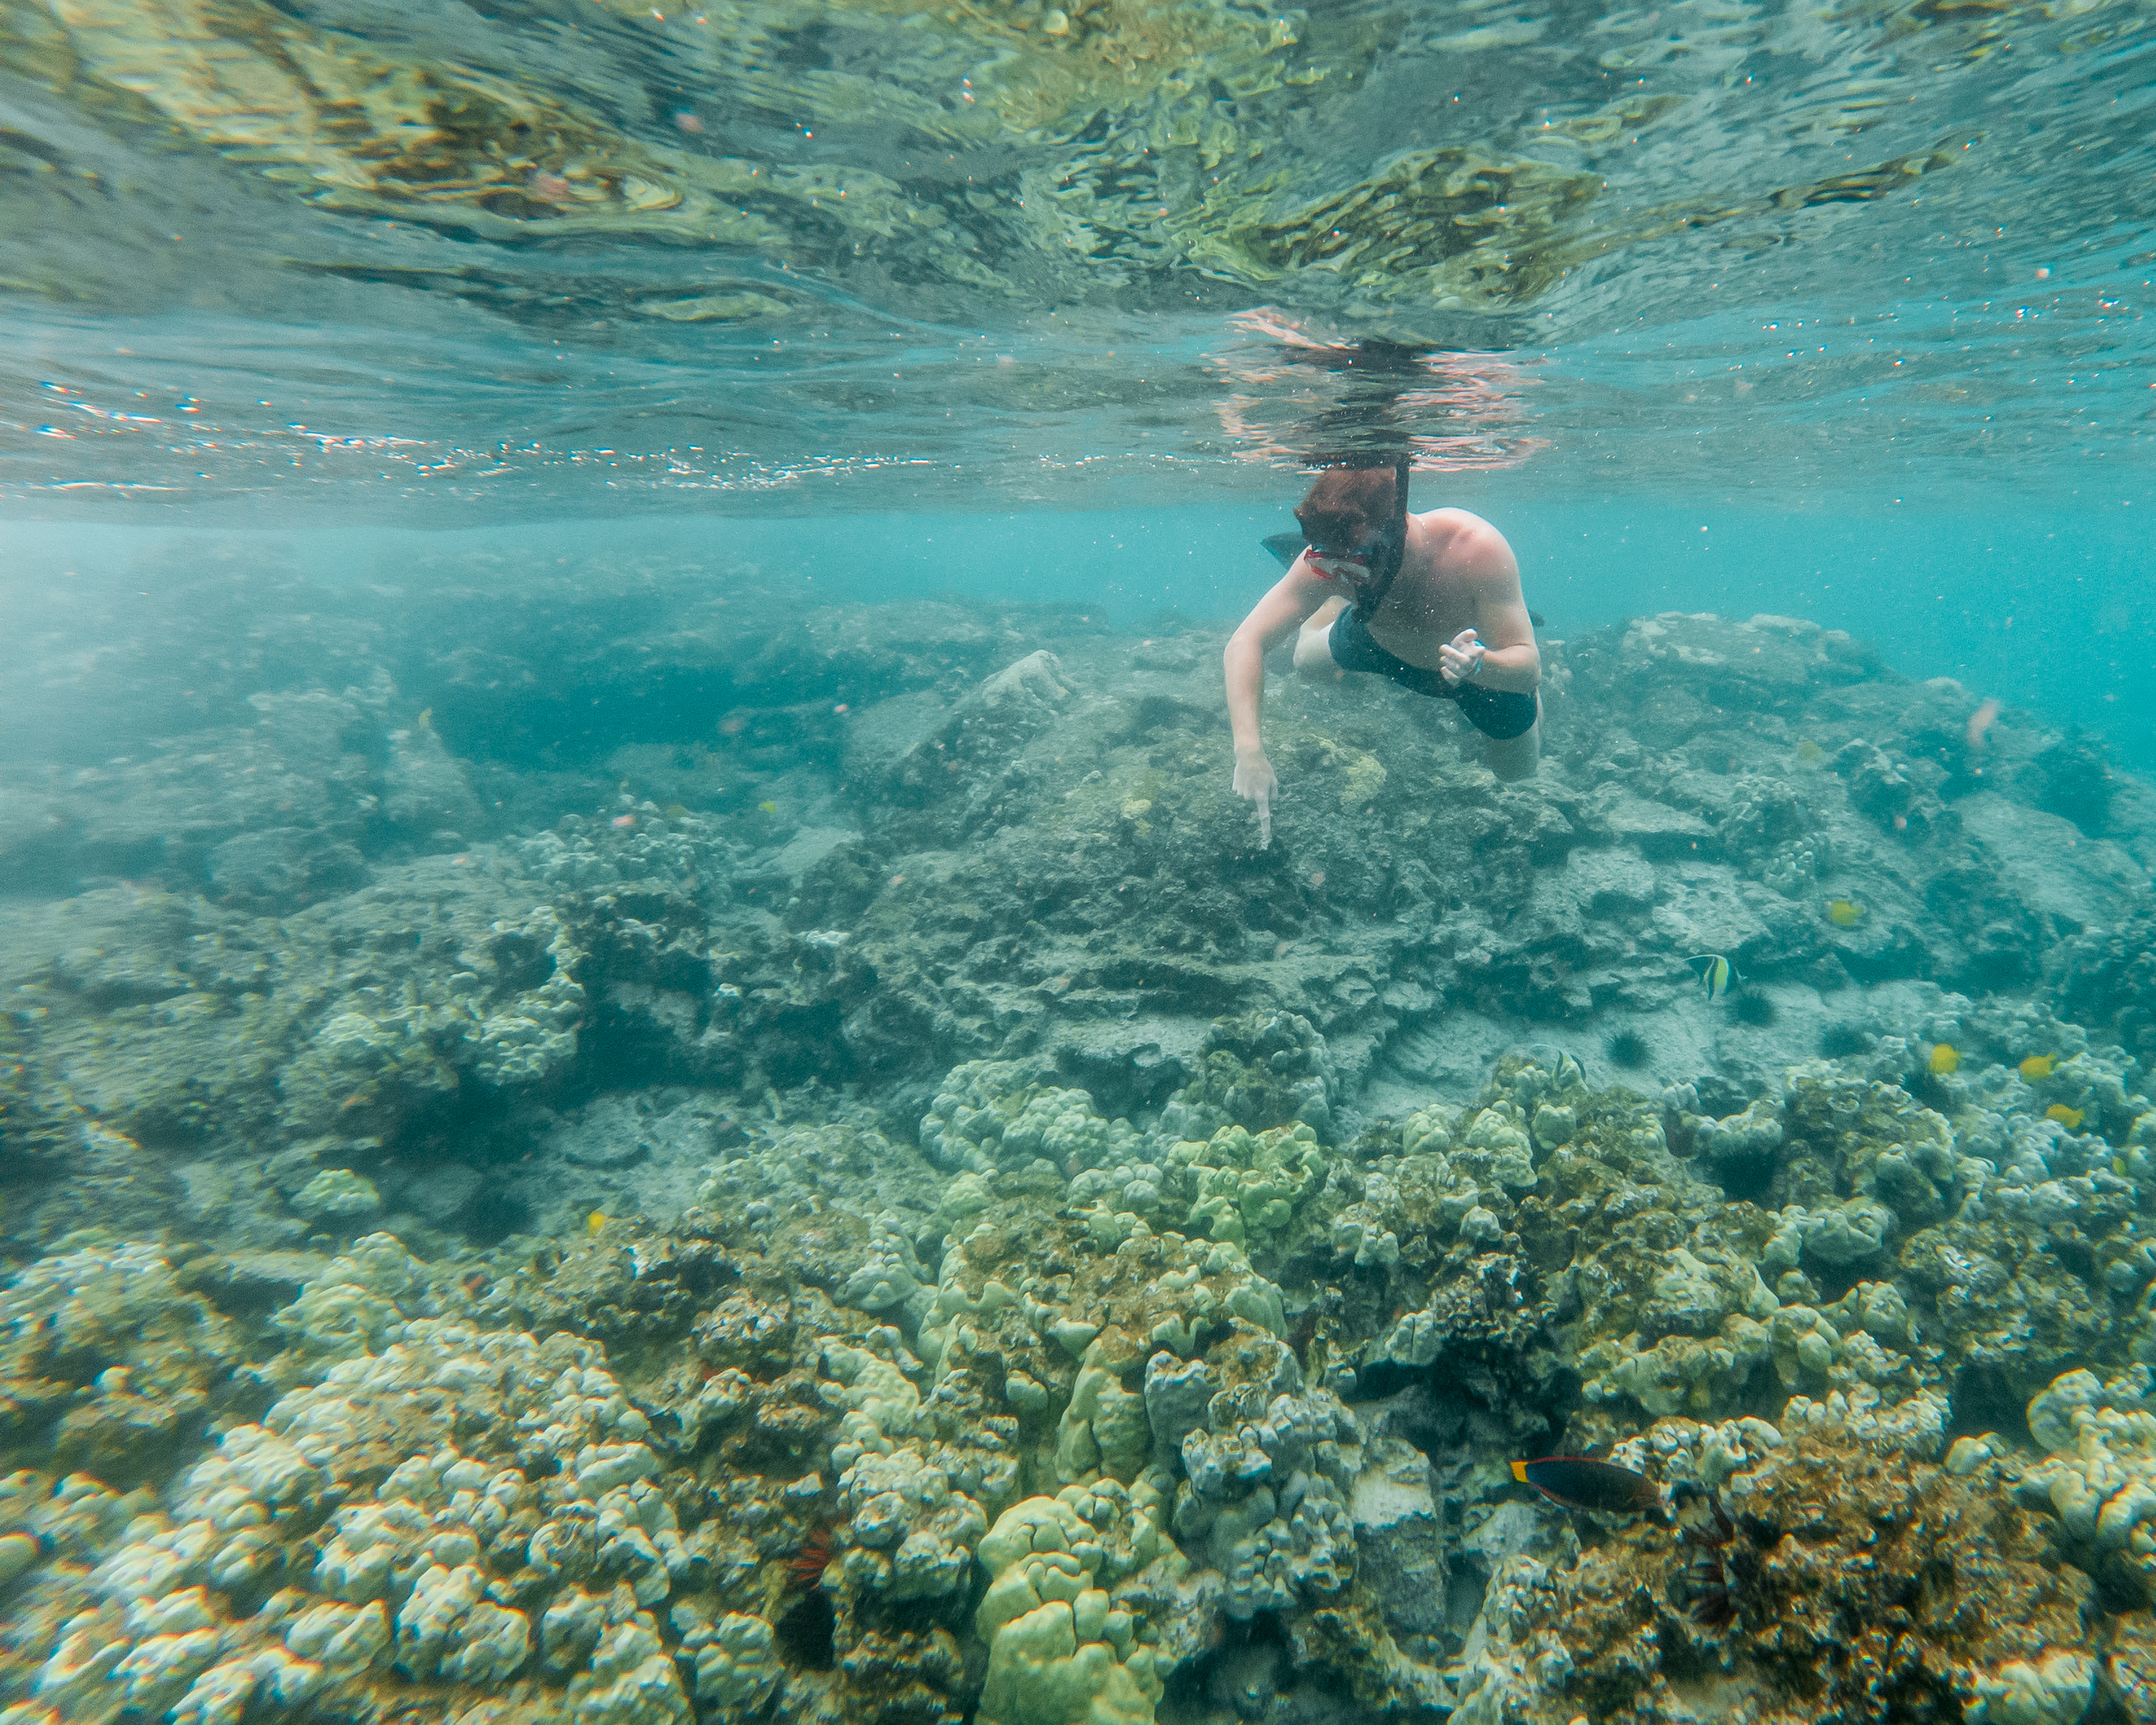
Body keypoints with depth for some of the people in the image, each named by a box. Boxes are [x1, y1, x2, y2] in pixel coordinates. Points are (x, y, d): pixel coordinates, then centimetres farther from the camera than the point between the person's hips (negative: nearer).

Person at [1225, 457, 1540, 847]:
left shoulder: (1475, 548, -46)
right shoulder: (1324, 562, -39)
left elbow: (1529, 668, -39)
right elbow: (1246, 643, -37)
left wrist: (1478, 666, -63)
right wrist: (1248, 750, -50)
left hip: (1488, 660, -1)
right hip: (1380, 642, 2)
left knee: (1516, 769, 22)